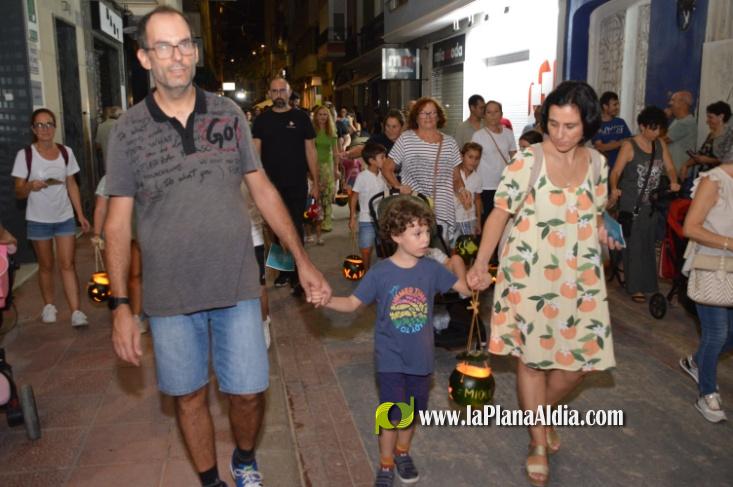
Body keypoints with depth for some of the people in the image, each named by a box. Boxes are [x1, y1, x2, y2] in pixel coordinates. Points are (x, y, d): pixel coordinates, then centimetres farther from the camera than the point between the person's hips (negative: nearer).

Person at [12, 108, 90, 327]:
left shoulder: (66, 152, 1)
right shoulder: (25, 155, -8)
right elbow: (18, 192, -6)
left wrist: (80, 214, 5)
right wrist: (30, 186, -29)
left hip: (65, 218, 1)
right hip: (38, 220, -1)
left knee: (68, 265, -3)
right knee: (46, 266, 11)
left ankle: (76, 311, -4)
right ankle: (48, 306, 28)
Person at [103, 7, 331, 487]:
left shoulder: (228, 114, 0)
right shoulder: (127, 131, -3)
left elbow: (263, 189, 4)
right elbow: (118, 221, -1)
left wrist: (303, 260, 1)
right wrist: (120, 306, -7)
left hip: (236, 285, 1)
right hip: (170, 295, 0)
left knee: (249, 392, 6)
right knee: (190, 395, 13)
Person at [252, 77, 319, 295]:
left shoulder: (301, 118, 2)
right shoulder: (262, 120, 6)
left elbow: (310, 151, 2)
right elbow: (255, 153, 4)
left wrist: (316, 182, -2)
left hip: (297, 185, -2)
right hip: (271, 185, 2)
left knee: (295, 229, 0)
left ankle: (296, 274, 8)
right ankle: (284, 269, 25)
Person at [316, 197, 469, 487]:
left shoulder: (432, 269, -6)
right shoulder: (380, 272, -13)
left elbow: (465, 288, 0)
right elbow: (353, 303, -10)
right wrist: (327, 301, -27)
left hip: (421, 357, 3)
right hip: (390, 359, -3)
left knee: (411, 413, 18)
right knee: (392, 415, 2)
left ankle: (402, 452, 44)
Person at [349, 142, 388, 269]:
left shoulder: (383, 176, 2)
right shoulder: (362, 177, -11)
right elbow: (354, 197, -6)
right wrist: (352, 217, -6)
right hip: (366, 220, -4)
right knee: (366, 249, 5)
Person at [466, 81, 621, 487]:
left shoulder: (596, 163, 5)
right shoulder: (526, 161, -11)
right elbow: (500, 213, -10)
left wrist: (603, 232, -4)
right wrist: (481, 263, -19)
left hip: (580, 277, 5)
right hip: (530, 274, -4)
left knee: (582, 358, 8)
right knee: (532, 356, 5)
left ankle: (543, 412, 39)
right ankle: (538, 442, 26)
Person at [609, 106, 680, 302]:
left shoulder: (660, 144, 6)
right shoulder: (629, 146, -11)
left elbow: (669, 168, 6)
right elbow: (616, 171, -17)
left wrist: (674, 182, -16)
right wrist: (614, 189, -37)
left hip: (652, 204, 5)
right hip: (631, 204, -5)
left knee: (649, 243, 11)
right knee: (634, 244, 0)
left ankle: (647, 283, 24)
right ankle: (635, 287, 8)